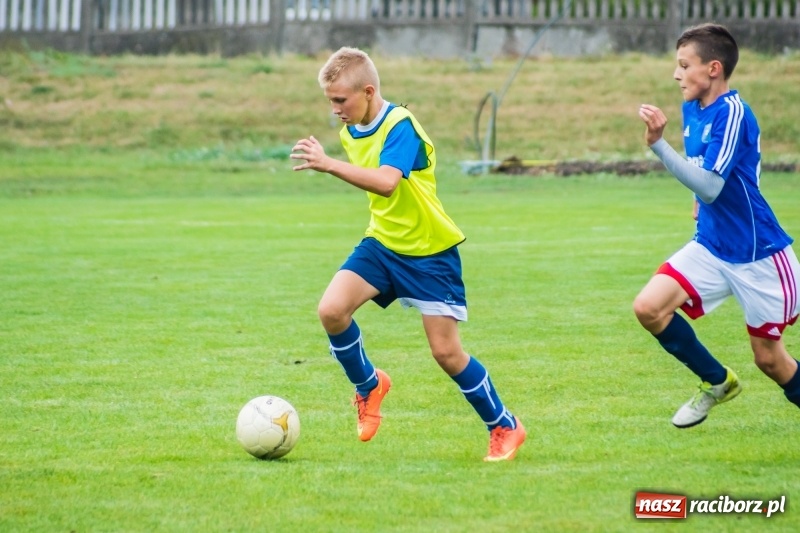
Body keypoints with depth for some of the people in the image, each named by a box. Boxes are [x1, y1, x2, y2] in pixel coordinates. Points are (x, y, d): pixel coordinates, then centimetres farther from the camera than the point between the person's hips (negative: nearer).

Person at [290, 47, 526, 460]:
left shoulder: (400, 126, -23)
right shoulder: (351, 133, 2)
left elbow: (386, 181, -42)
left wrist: (328, 165, -48)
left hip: (430, 252, -7)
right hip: (382, 242, 7)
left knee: (445, 351, -5)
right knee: (331, 309, -16)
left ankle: (504, 427, 14)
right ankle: (368, 385, 10)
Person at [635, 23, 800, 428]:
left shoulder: (732, 113, -20)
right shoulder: (693, 110, 5)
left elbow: (709, 188, -30)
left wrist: (658, 143, -36)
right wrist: (703, 203, 12)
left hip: (758, 255, -7)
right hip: (711, 248, 7)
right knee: (649, 307, -11)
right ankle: (717, 382, 10)